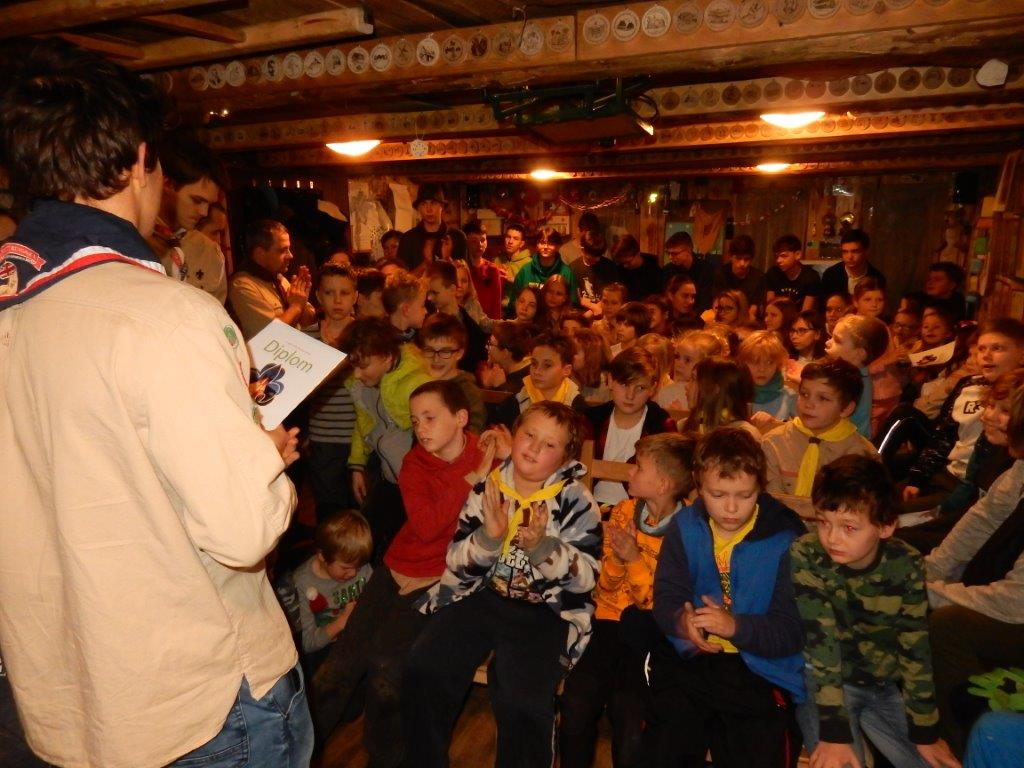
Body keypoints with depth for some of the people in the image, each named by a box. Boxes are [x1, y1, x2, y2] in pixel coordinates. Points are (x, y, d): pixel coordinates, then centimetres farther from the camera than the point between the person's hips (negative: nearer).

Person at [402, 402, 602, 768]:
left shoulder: (576, 500, -4)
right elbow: (457, 565, 3)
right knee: (422, 672, -17)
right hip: (481, 595, 3)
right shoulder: (487, 489, 2)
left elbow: (586, 578, -7)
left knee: (522, 702, -26)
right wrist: (489, 535, -17)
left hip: (547, 610, -2)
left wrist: (542, 545, -23)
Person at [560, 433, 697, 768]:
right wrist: (617, 556, -12)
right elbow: (606, 586, 8)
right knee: (577, 702, -20)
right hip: (612, 619, 3)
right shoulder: (624, 511, 4)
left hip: (652, 632, -3)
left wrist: (634, 559, -19)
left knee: (629, 711, -25)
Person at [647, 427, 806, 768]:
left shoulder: (786, 539, -8)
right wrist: (681, 621, -22)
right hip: (688, 661, 2)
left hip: (761, 668, -1)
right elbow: (666, 598, -1)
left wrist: (735, 626, -27)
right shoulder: (684, 526, 1)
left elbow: (793, 632, -11)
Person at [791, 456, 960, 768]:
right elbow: (821, 642, -25)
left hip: (885, 684, 4)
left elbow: (915, 647, -7)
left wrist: (925, 730, -2)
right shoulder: (806, 557, -23)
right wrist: (834, 731, -26)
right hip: (823, 681, -3)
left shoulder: (906, 564, -14)